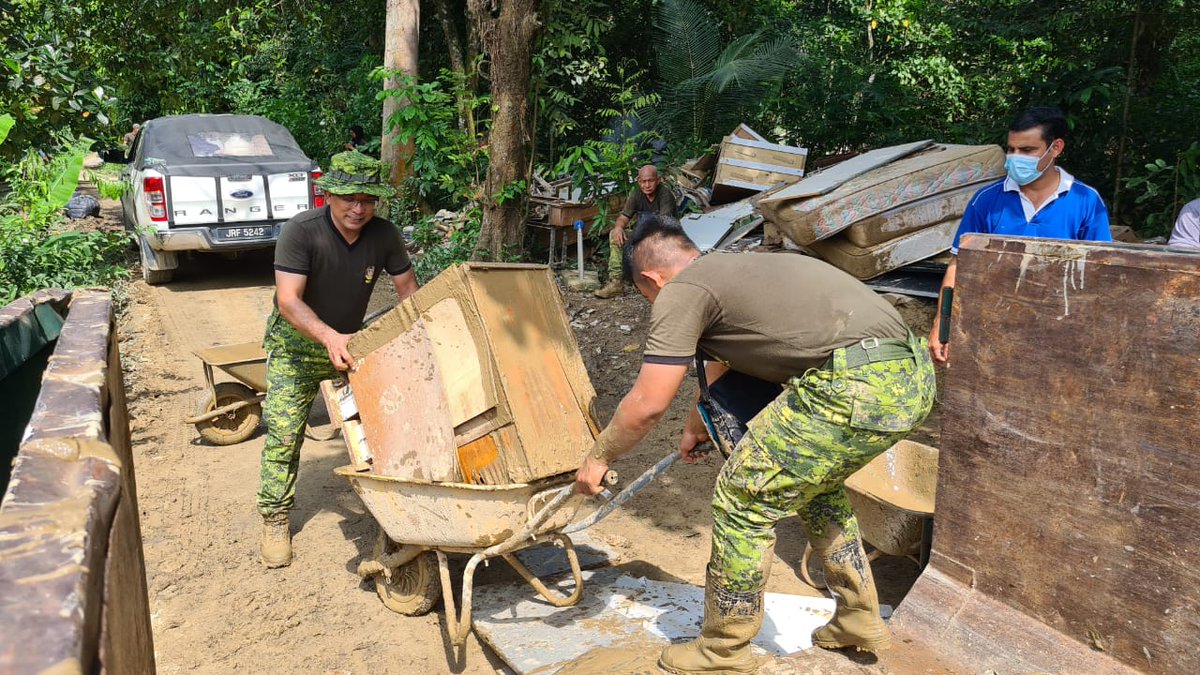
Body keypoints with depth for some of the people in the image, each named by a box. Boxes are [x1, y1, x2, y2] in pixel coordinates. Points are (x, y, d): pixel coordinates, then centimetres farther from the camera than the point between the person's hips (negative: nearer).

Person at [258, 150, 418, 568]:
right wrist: (328, 336, -47)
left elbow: (408, 290, -3)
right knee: (284, 432, -7)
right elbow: (288, 300, -31)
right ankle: (274, 521, 8)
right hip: (295, 345, -3)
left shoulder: (383, 235, -13)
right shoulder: (301, 231, -26)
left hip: (350, 342, 4)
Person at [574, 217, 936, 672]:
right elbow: (723, 364, 43)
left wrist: (597, 457, 15)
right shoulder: (734, 269, 28)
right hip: (913, 378, 10)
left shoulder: (681, 291, 0)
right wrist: (697, 424, 56)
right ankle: (859, 621, 40)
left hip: (857, 385, -10)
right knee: (815, 484, 30)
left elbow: (647, 405, -1)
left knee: (744, 499, 5)